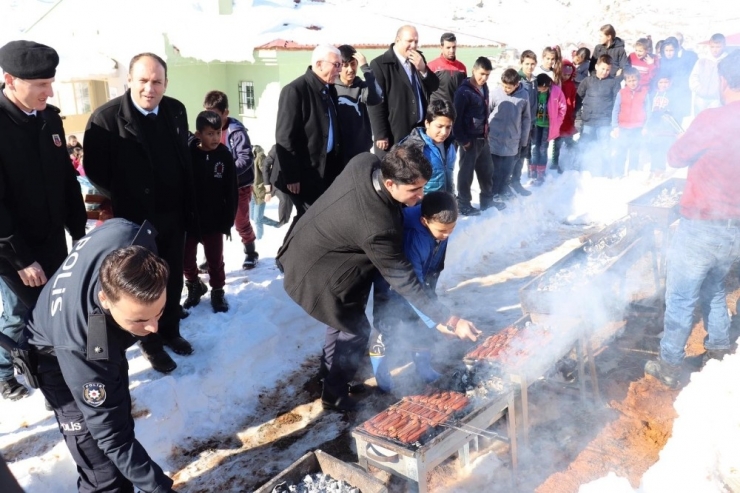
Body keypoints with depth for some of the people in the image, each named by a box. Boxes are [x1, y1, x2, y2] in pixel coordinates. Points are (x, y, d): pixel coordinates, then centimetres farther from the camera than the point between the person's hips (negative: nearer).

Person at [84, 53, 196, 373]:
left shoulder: (176, 111, 0)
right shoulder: (105, 118, -16)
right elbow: (95, 172, -12)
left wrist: (189, 204, 8)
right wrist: (122, 206, -9)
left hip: (173, 216, 5)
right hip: (135, 221, -4)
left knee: (172, 279, 17)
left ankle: (170, 331, 37)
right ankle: (151, 343, 30)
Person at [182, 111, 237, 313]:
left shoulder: (225, 156, -6)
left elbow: (231, 192, -3)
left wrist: (228, 220, -4)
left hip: (214, 221, 0)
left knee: (215, 260, 11)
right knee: (186, 259, 12)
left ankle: (217, 291, 31)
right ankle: (194, 286, 38)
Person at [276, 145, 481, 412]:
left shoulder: (365, 162, -19)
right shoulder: (377, 229, -39)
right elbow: (404, 281, -30)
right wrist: (447, 319, -25)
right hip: (316, 275, -9)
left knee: (345, 319, 27)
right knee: (356, 330, 7)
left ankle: (330, 371, 50)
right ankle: (335, 395, 27)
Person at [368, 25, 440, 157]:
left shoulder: (418, 59, 12)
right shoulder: (380, 64, -9)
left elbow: (435, 87, 9)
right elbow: (376, 103, -12)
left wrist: (423, 69, -9)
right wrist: (381, 135, -16)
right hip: (394, 136, -6)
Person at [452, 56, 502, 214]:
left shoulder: (484, 88, 9)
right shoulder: (463, 91, -16)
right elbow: (457, 117, -18)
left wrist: (486, 131, 14)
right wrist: (462, 139, -17)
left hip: (483, 138, 8)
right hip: (469, 139, -8)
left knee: (487, 170, 17)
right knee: (466, 172, 3)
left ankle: (487, 200, 31)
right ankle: (464, 204, 15)